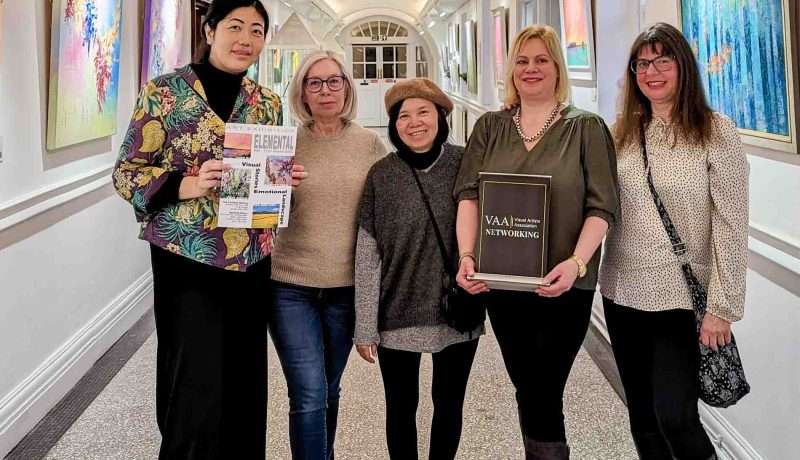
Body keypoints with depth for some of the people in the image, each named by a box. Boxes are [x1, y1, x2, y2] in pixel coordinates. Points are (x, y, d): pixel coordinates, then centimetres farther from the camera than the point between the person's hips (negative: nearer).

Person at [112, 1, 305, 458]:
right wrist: (188, 185, -21)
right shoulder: (164, 92, -4)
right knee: (196, 389, -2)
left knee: (245, 383, 11)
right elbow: (127, 173, -5)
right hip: (189, 259, -4)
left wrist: (286, 179, -5)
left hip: (252, 262, 4)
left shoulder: (268, 103, 9)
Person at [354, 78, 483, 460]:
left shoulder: (467, 165, -3)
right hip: (397, 317, 0)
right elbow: (366, 257, -5)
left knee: (449, 404, 16)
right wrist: (365, 326, -5)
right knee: (401, 408, 13)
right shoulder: (381, 177, -5)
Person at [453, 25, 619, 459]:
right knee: (527, 391, 15)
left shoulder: (587, 127, 0)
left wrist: (575, 262, -22)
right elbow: (468, 194, 1)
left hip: (563, 286, -3)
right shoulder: (489, 127, 9)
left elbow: (602, 207, -7)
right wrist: (466, 256, -14)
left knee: (542, 395, 0)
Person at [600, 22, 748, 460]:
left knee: (674, 417, -7)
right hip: (622, 293, 5)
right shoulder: (623, 133, 6)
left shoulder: (716, 133, -8)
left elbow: (731, 226, -11)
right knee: (643, 419, 15)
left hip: (680, 296, -5)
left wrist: (721, 307, -13)